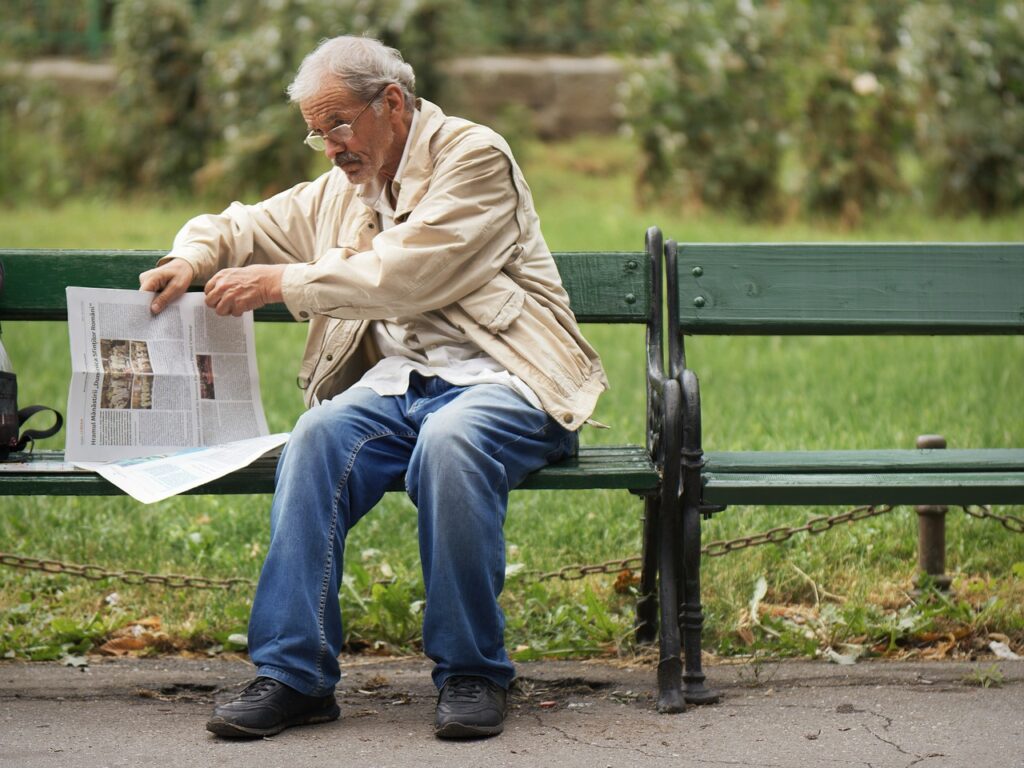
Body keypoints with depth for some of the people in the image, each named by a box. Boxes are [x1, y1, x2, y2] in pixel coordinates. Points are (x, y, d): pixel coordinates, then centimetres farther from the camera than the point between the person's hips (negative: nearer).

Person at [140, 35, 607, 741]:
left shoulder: (474, 156, -1)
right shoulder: (337, 193, 21)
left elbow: (406, 277, -13)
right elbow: (237, 227, 33)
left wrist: (284, 281, -9)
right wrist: (193, 259, 9)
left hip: (498, 377, -5)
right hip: (397, 383, 5)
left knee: (450, 439, -38)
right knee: (321, 432, -27)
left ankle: (471, 672, -24)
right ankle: (294, 672, -28)